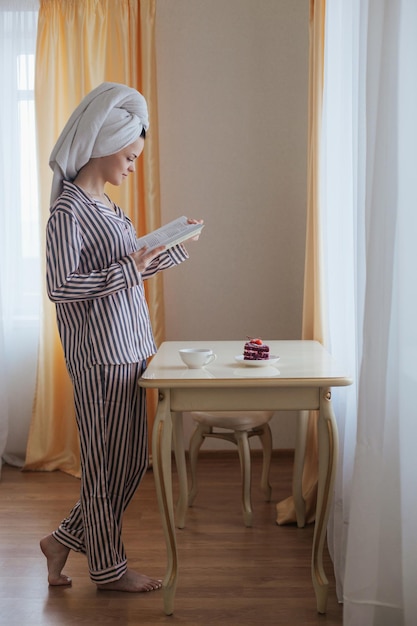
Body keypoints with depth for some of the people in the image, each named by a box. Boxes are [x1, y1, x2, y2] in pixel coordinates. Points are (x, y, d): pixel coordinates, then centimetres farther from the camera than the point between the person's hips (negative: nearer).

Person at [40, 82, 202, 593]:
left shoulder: (103, 202, 15)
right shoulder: (68, 207, -13)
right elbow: (60, 286, -20)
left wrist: (175, 243, 15)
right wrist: (127, 269, -20)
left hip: (125, 348, 9)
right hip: (99, 352, -9)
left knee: (131, 458, 14)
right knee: (109, 460, 4)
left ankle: (63, 541, 29)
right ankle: (108, 569, 22)